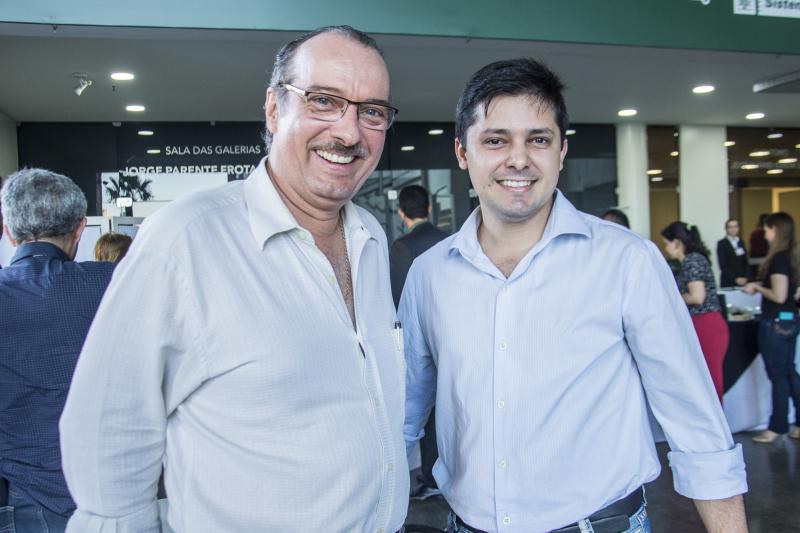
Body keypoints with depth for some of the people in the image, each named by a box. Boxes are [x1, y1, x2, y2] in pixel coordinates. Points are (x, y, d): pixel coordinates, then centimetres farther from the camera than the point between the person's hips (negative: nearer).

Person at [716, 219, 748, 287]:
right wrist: (735, 278, -14)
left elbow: (745, 263, 12)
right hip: (728, 282, -4)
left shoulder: (741, 243, 13)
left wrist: (745, 277, -3)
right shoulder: (721, 243, -3)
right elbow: (723, 265, -8)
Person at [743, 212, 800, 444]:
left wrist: (757, 287, -9)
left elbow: (779, 296, -23)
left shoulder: (778, 258, -19)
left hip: (776, 323, -9)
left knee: (778, 377, 1)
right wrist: (761, 285, 11)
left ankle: (778, 427, 12)